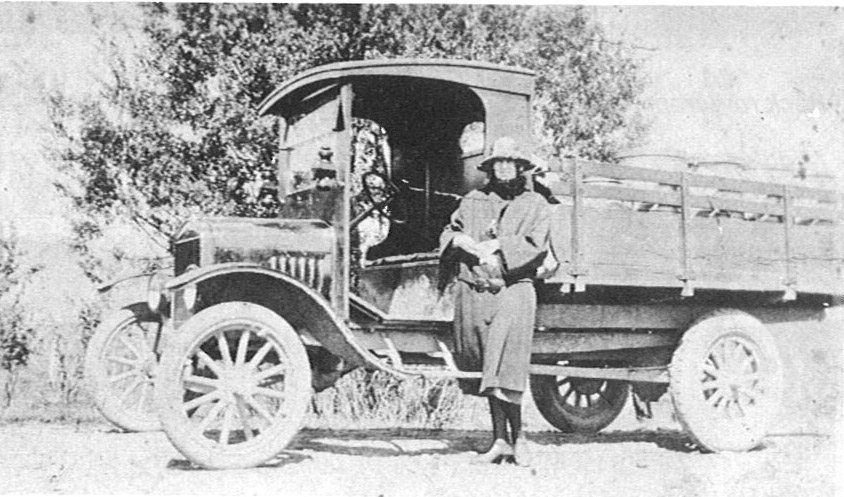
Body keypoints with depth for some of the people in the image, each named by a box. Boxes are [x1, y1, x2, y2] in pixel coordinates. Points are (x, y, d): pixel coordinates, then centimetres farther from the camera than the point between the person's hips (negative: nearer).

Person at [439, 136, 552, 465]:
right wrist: (470, 244, -6)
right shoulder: (472, 201, 18)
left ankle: (516, 437, -1)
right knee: (487, 371, 6)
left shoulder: (535, 204, 9)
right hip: (473, 292, 4)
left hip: (513, 290, -3)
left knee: (503, 369, -13)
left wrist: (496, 245, -8)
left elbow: (535, 245, -3)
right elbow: (449, 234, 14)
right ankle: (500, 440, 12)